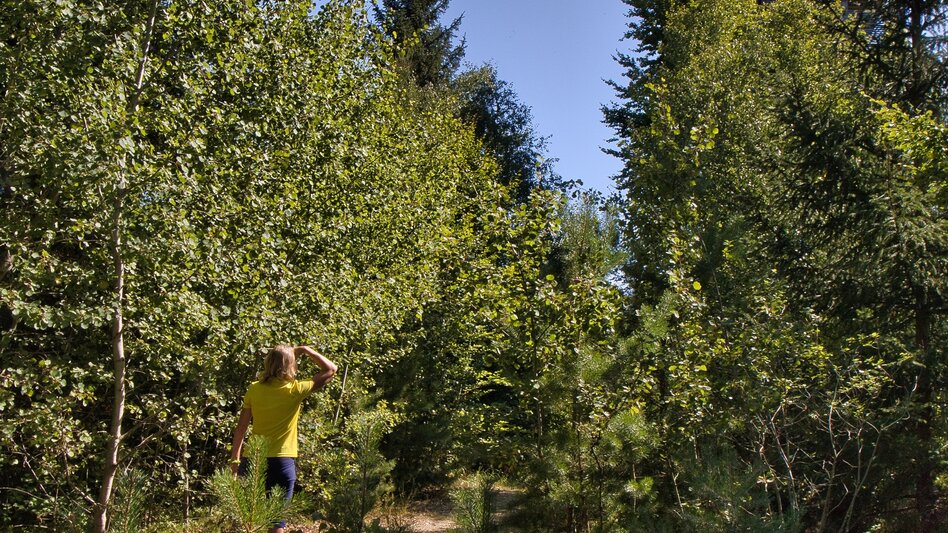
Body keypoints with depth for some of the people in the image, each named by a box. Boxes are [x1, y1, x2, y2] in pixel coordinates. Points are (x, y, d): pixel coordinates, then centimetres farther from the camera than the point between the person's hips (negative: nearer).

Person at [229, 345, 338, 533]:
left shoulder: (254, 389, -1)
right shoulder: (295, 391, -10)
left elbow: (241, 427, 2)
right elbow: (331, 369, -1)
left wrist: (235, 459, 11)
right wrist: (304, 349, 4)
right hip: (281, 461, -3)